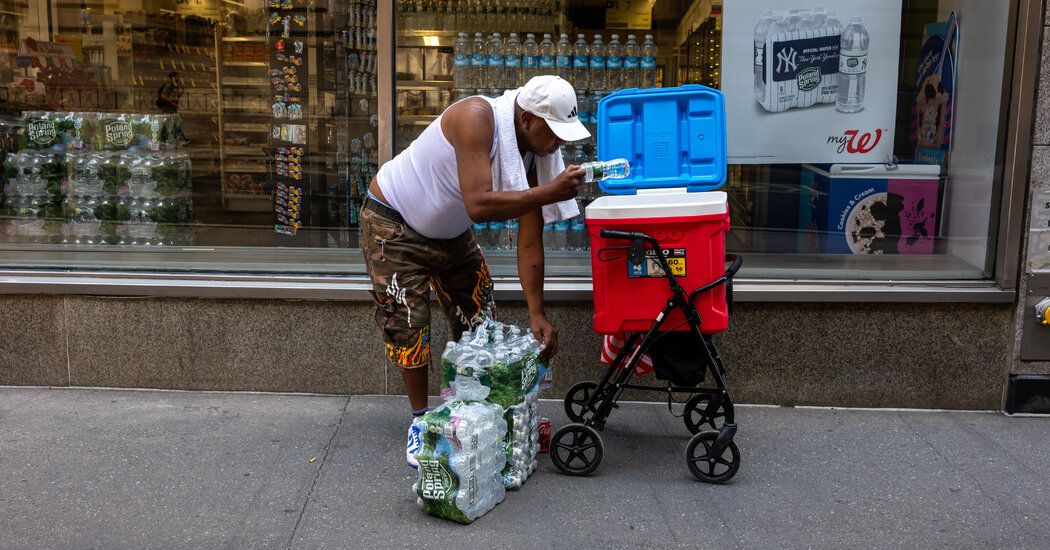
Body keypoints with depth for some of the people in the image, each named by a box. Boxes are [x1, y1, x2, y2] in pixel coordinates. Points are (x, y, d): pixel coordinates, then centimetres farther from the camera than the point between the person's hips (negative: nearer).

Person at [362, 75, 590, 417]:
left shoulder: (532, 157, -12)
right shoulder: (476, 117, -32)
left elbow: (529, 243, -10)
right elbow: (478, 205, -42)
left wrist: (537, 314, -13)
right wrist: (550, 193, -40)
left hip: (450, 233, 7)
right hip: (394, 224, -7)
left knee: (480, 323, 6)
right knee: (410, 327, -7)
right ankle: (422, 417, 10)